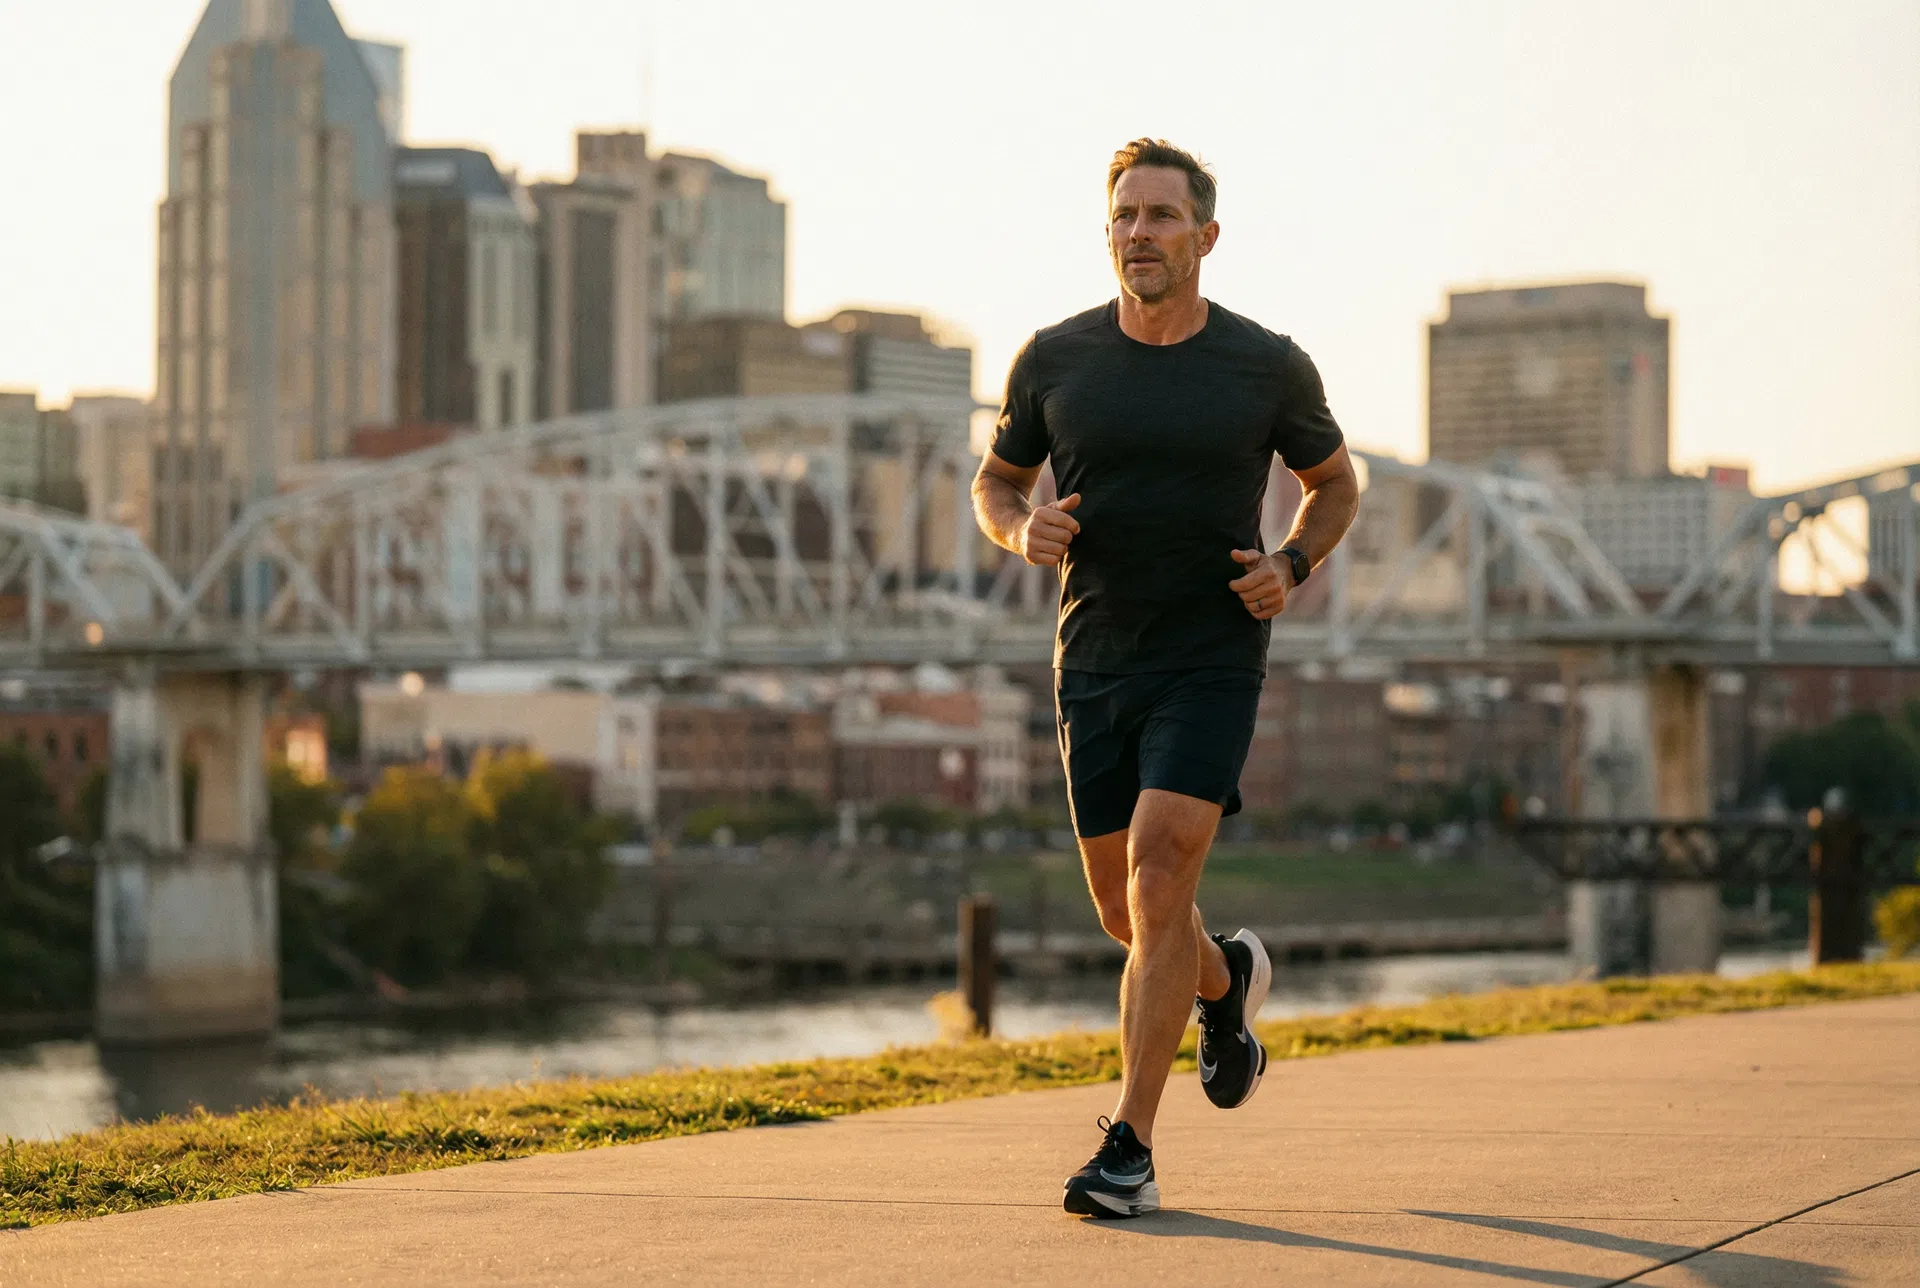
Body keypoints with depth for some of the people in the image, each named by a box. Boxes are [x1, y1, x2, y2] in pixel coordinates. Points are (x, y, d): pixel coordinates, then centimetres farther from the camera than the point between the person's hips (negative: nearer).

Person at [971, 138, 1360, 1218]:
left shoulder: (1268, 366, -3)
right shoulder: (1055, 360, 1)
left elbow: (1336, 485, 13)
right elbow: (996, 480, 15)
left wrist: (1292, 568, -6)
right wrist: (1023, 530, -8)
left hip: (1214, 660, -3)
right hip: (1096, 663, 3)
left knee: (1158, 873, -19)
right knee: (1127, 911, 9)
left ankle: (1131, 1150, -15)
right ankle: (1227, 979, 46)